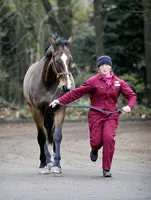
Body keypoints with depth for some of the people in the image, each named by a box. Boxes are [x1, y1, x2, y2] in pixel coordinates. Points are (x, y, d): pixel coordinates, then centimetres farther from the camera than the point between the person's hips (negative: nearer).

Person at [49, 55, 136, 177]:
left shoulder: (119, 82, 4)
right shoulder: (93, 81, -2)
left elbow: (131, 95, 8)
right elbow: (76, 93, -3)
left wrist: (129, 106, -13)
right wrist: (59, 101, -9)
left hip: (111, 115, 1)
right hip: (96, 115, -1)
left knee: (109, 138, -17)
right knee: (96, 140, -8)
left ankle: (107, 169, -4)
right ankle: (95, 150, 35)